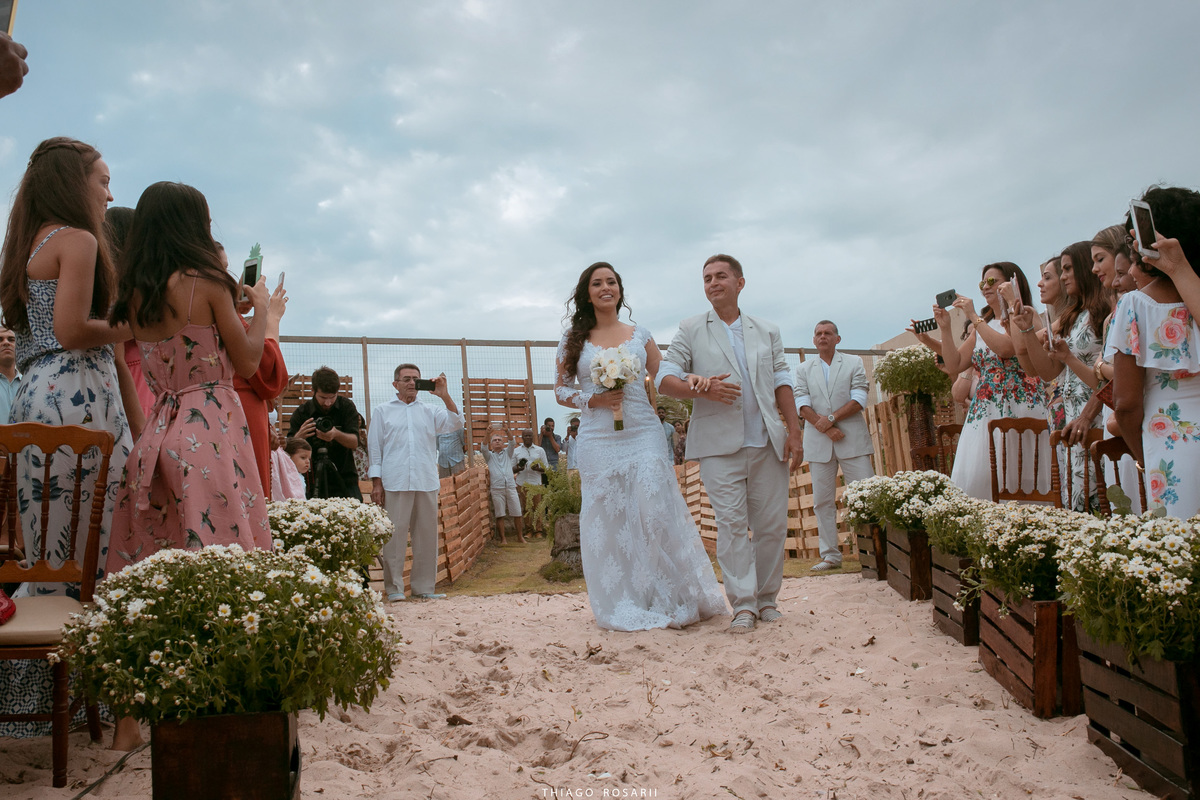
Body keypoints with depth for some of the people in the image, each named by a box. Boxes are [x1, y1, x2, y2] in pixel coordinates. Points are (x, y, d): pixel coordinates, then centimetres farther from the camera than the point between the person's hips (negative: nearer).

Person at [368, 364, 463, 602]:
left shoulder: (429, 412, 18)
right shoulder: (382, 412, 14)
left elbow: (456, 424, 5)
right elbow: (375, 448, 10)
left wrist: (444, 396, -4)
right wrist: (376, 482, 2)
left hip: (427, 482, 3)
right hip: (395, 483, -2)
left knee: (427, 535, 4)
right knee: (395, 534, -4)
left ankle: (423, 587, 12)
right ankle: (394, 588, 3)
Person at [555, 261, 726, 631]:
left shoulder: (640, 335, 11)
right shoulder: (573, 340, 9)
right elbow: (561, 390, 10)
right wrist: (594, 399, -7)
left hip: (643, 434, 0)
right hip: (598, 442, 0)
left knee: (656, 513, -5)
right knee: (608, 522, 2)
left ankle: (672, 601, 8)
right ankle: (622, 607, 14)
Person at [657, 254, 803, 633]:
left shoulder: (767, 331, 16)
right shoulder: (690, 330, 8)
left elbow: (782, 384, 14)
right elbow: (665, 379, 3)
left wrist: (794, 432, 5)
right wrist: (700, 389, -16)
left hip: (768, 444, 3)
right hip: (720, 445, -2)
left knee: (773, 523, 4)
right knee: (732, 523, -5)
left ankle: (766, 598, 17)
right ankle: (743, 604, 1)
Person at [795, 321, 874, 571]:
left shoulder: (854, 363, 10)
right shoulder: (804, 369, 14)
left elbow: (859, 399, -2)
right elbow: (802, 404, 2)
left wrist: (832, 418, -13)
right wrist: (825, 428, -11)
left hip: (852, 440, -2)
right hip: (818, 443, 2)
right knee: (822, 501, 2)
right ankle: (830, 555, 8)